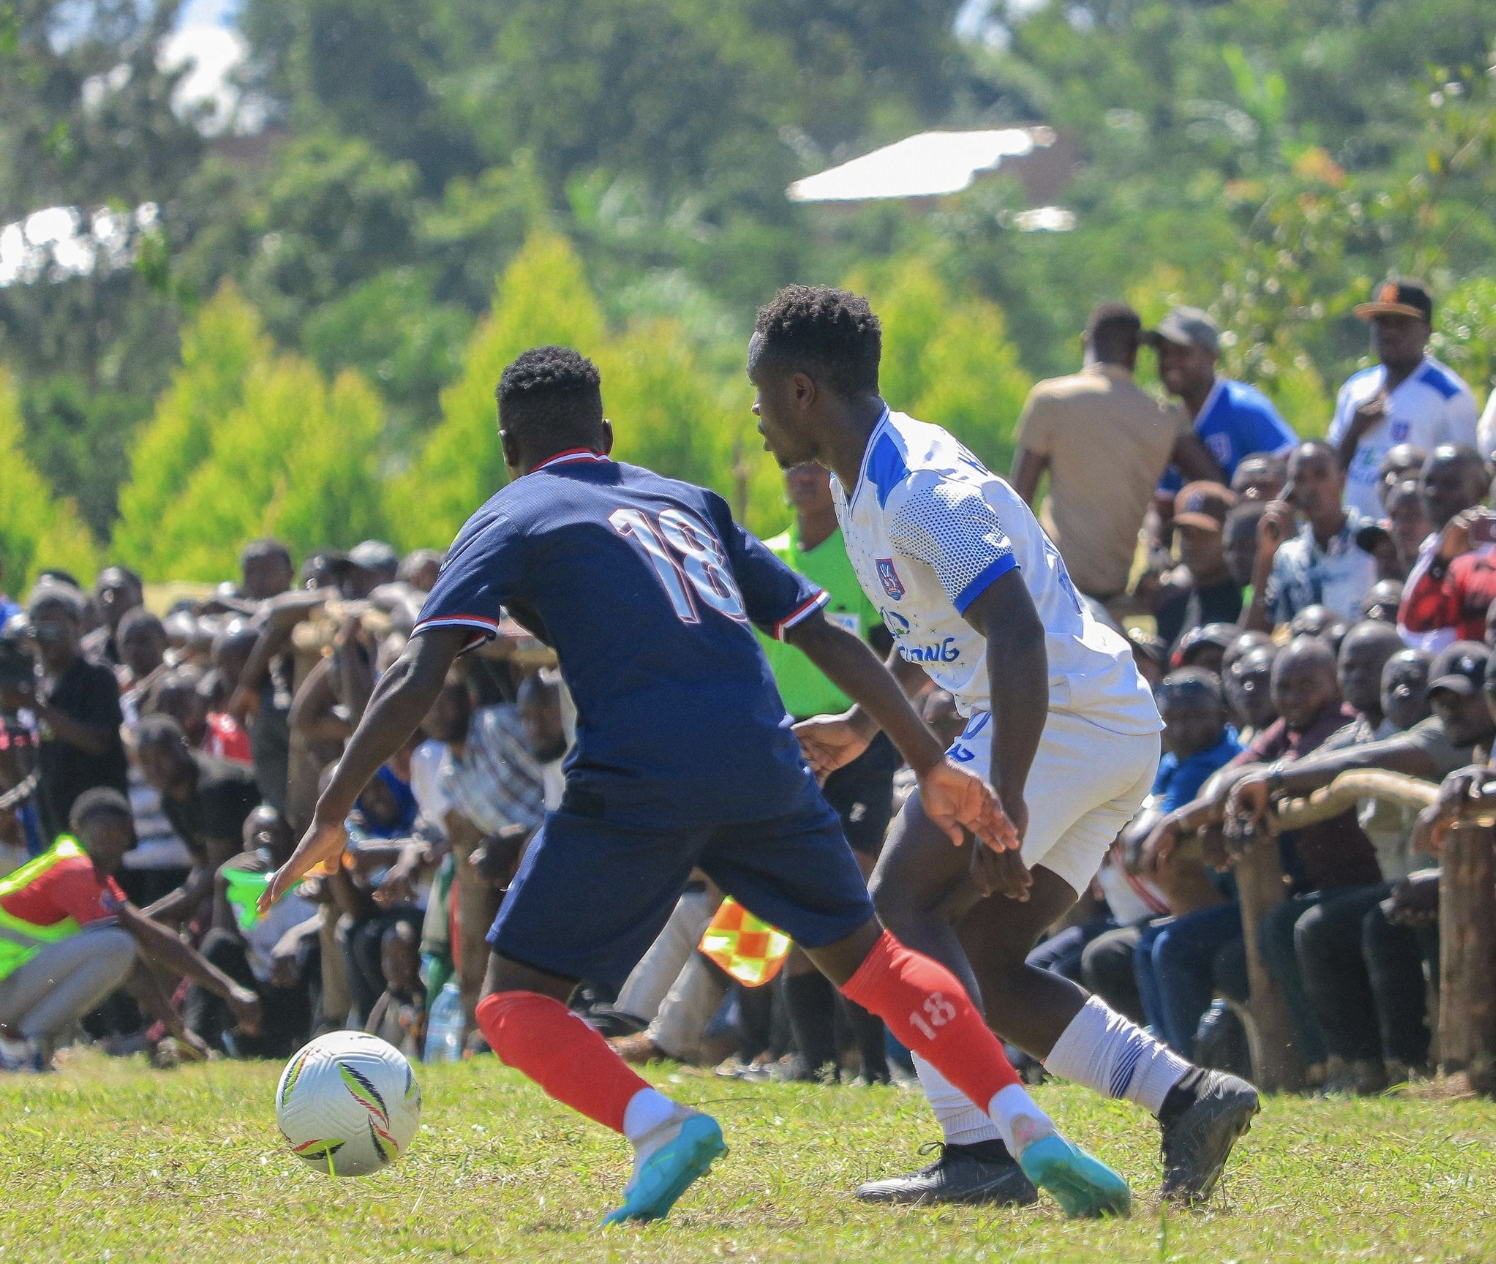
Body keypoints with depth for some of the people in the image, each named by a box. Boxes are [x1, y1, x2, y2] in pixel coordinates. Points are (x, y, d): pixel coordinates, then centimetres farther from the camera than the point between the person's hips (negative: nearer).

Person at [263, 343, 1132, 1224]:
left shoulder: (509, 523, 13)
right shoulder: (690, 503, 27)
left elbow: (418, 679, -1)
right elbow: (827, 637, 23)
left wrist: (330, 818, 2)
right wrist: (933, 764, 26)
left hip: (637, 779, -4)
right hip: (764, 769, 4)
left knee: (517, 1002, 7)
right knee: (868, 959, 22)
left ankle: (655, 1124, -21)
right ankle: (1031, 1129, 6)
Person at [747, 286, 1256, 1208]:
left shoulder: (923, 490, -19)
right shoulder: (869, 478, 14)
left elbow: (1019, 634, -28)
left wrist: (1003, 804, -32)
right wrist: (863, 725, 35)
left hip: (1067, 710, -10)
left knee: (905, 898, -14)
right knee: (982, 967, 8)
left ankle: (979, 1152, -21)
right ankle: (1187, 1097, -1)